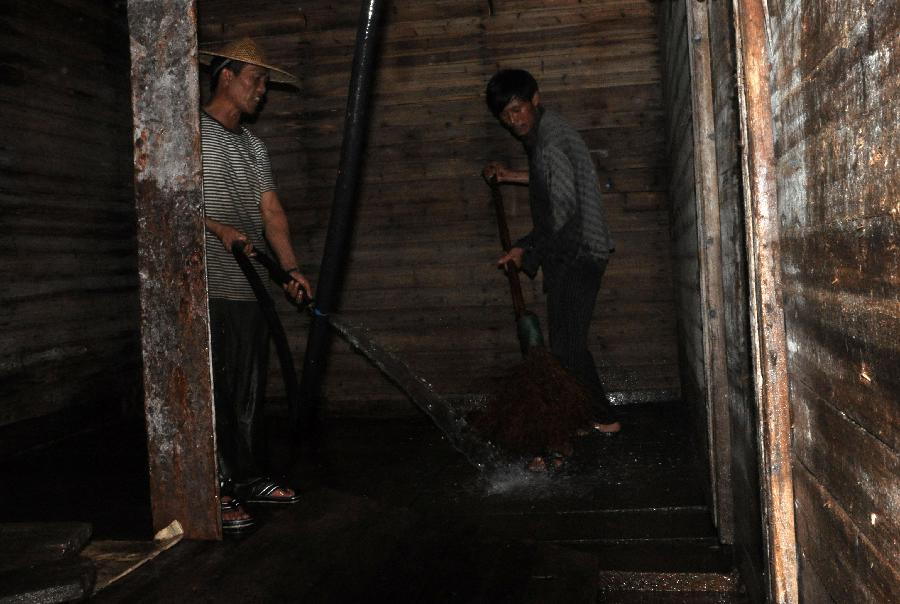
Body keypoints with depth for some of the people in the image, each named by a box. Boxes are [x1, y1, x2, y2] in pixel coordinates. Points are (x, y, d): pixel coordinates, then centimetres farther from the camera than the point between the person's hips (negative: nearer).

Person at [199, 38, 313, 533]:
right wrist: (219, 228, -22)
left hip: (249, 287, 7)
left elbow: (271, 211, 12)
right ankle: (216, 492, 4)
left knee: (250, 390, 12)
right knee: (214, 390, -5)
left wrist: (291, 268, 0)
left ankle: (249, 478, 24)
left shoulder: (254, 146, 19)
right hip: (208, 287, -7)